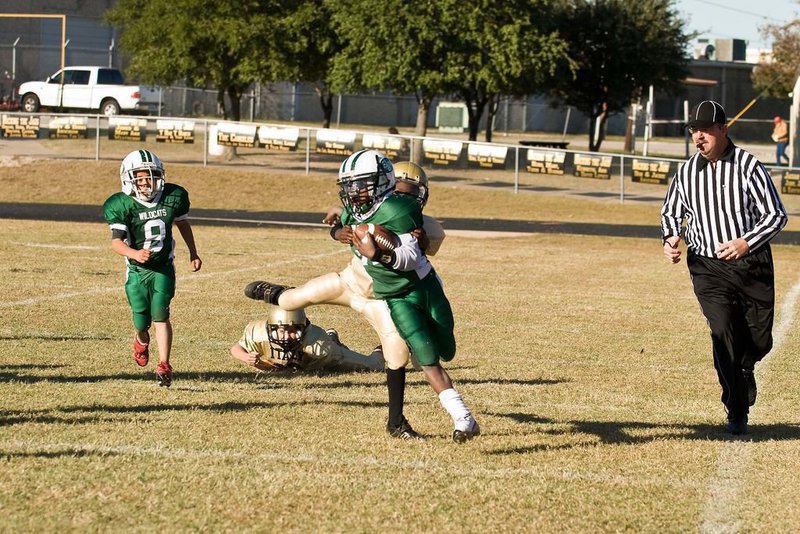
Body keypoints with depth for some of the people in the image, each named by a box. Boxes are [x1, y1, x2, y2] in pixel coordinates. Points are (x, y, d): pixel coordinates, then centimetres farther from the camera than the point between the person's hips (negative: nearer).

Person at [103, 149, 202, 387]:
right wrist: (135, 254, -44)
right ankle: (141, 341, 41)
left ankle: (164, 366, -10)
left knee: (161, 315, -13)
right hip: (137, 270, -1)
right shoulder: (122, 205, -18)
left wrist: (193, 253, 20)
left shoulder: (173, 197, -9)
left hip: (163, 268, 1)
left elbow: (183, 224, 11)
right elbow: (116, 241, -24)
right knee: (141, 320, 5)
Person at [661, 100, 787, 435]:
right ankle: (737, 412, -7)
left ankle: (741, 374, 42)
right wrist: (670, 238, -1)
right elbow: (670, 212, 21)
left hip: (753, 265, -1)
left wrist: (747, 243, -21)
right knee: (723, 331, -16)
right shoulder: (686, 172, 5)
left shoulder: (748, 166, -7)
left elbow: (777, 215, -6)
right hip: (707, 267, 1)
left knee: (759, 340, 6)